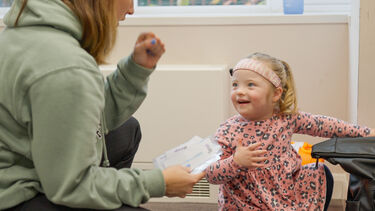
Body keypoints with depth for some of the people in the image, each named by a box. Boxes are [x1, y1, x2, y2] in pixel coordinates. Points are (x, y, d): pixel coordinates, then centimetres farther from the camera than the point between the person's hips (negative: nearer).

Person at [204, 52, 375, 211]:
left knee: (321, 172, 4)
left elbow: (322, 125, 5)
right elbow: (210, 175, -17)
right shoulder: (227, 132, -16)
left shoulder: (287, 118, -7)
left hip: (288, 194, 4)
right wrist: (236, 162, -36)